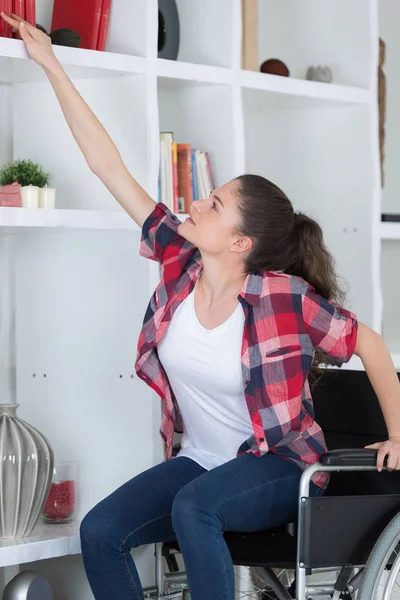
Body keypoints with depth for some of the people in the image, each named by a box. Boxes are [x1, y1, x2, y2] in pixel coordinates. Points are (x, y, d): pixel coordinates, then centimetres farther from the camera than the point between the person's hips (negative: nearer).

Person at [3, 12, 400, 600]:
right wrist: (51, 66, -3)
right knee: (99, 531, -17)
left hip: (278, 467, -5)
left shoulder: (284, 297, -18)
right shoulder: (180, 260, -6)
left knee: (194, 506, -36)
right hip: (198, 460, 5)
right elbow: (109, 165, -4)